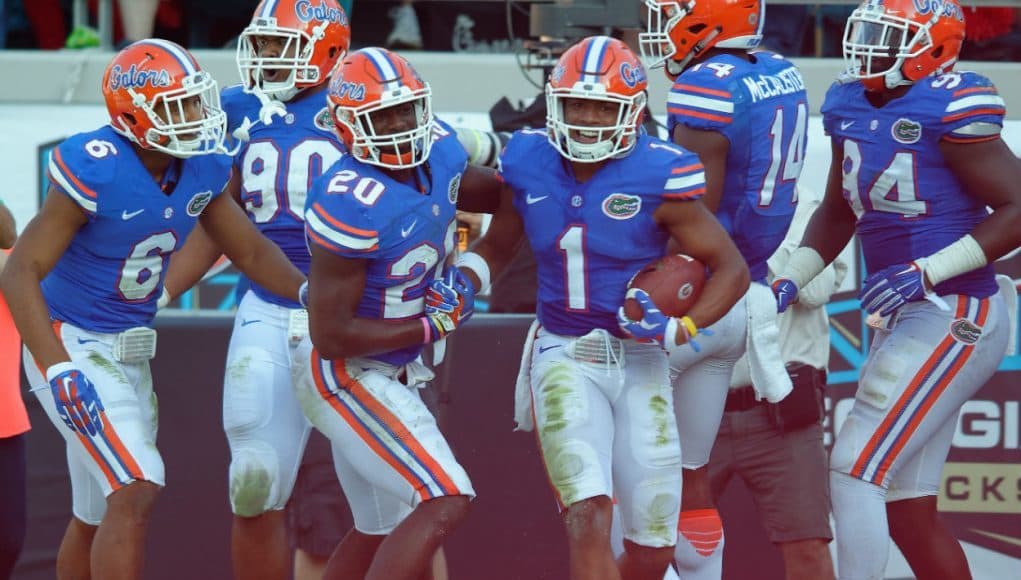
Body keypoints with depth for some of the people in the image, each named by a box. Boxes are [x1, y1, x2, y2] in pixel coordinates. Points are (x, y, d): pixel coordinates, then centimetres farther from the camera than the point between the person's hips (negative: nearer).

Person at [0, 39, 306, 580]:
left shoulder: (200, 169, -3)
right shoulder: (95, 171, -24)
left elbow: (252, 252, 11)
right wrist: (59, 371, -32)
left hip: (127, 354, 8)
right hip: (73, 348, -8)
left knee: (98, 516, 17)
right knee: (136, 492, -20)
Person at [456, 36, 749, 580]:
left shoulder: (656, 177, -12)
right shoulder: (528, 164, -2)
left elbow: (731, 267, -6)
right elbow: (495, 246, 17)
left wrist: (679, 330, -21)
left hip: (640, 364, 0)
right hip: (565, 357, 0)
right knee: (590, 520, -21)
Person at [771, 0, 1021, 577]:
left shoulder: (949, 111, -16)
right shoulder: (851, 108, 9)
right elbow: (838, 213, 23)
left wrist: (926, 273, -21)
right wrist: (791, 281, 10)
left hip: (954, 318, -9)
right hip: (904, 321, 9)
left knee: (855, 470, -12)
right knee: (906, 509, 11)